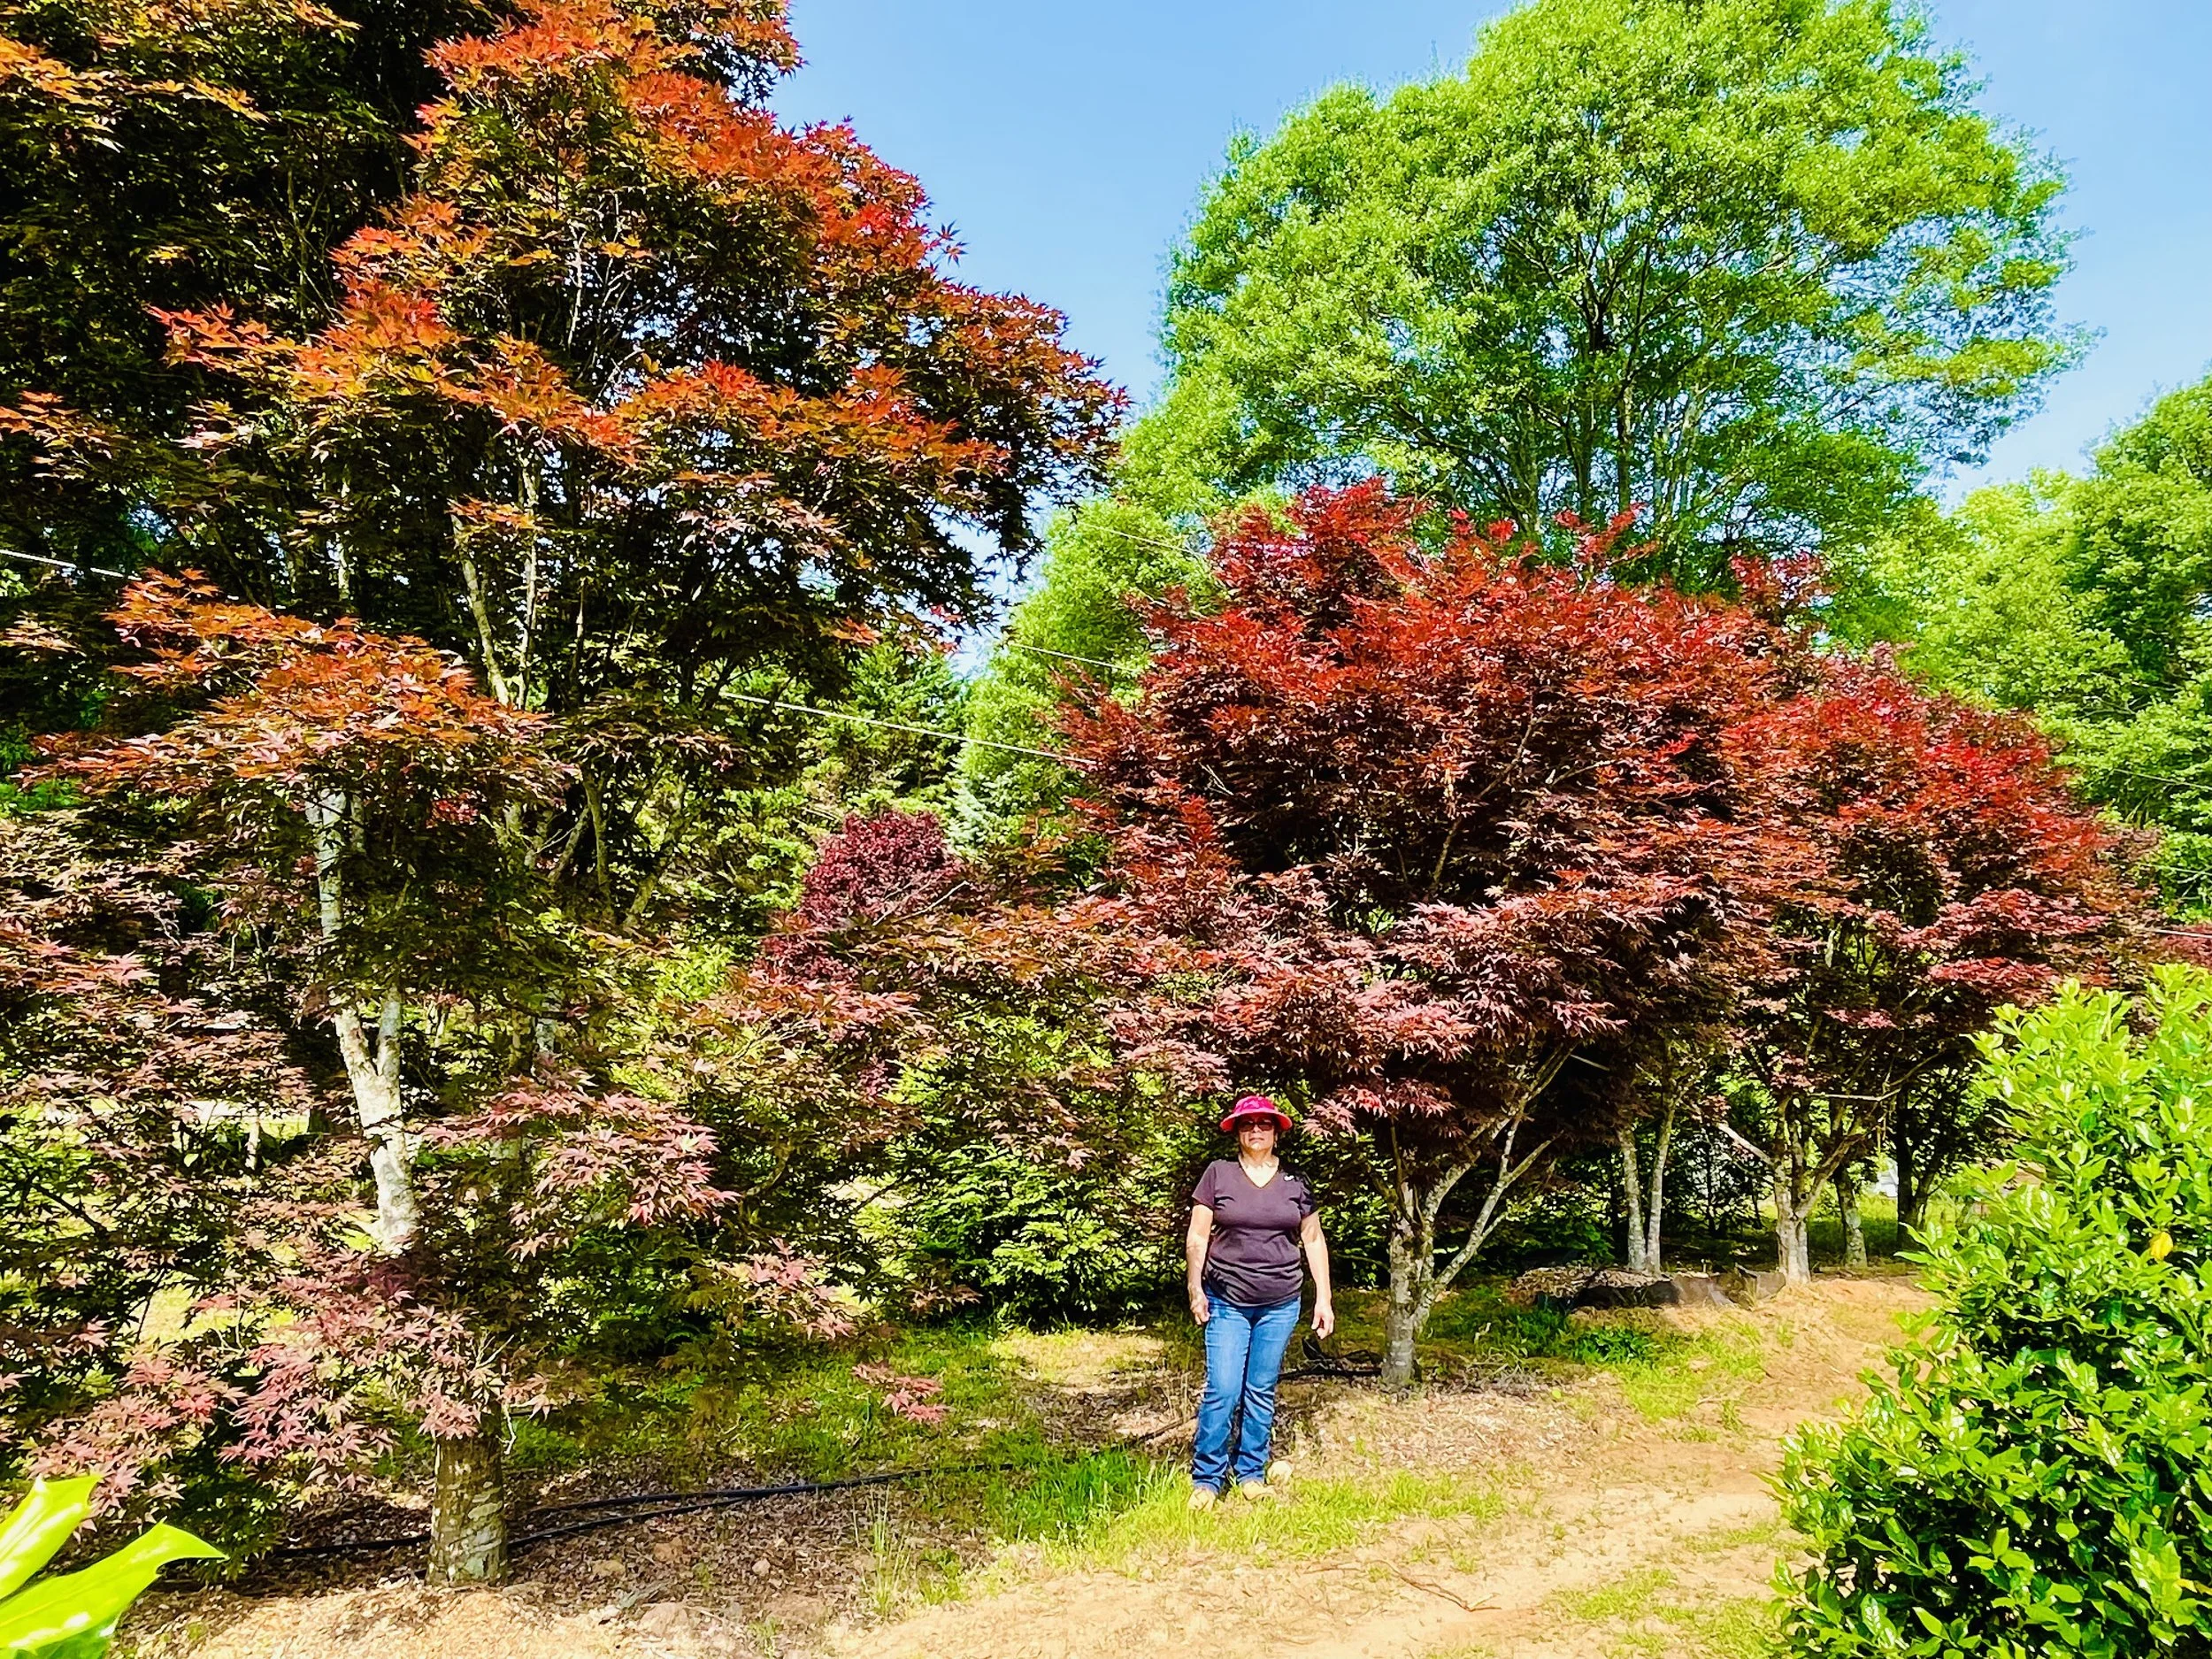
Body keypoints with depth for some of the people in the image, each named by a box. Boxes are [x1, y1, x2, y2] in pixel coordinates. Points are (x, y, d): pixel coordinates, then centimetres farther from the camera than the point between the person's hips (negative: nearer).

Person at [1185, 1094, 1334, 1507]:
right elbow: (1197, 1236, -1)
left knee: (1261, 1392, 10)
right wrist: (1196, 1289, -7)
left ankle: (1251, 1472, 25)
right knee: (1222, 1392, -5)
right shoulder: (1218, 1173, -3)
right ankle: (1207, 1478, 10)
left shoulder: (1294, 1181, 4)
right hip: (1226, 1302, -2)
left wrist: (1323, 1299, 6)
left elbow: (1313, 1240, 9)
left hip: (1280, 1305, 2)